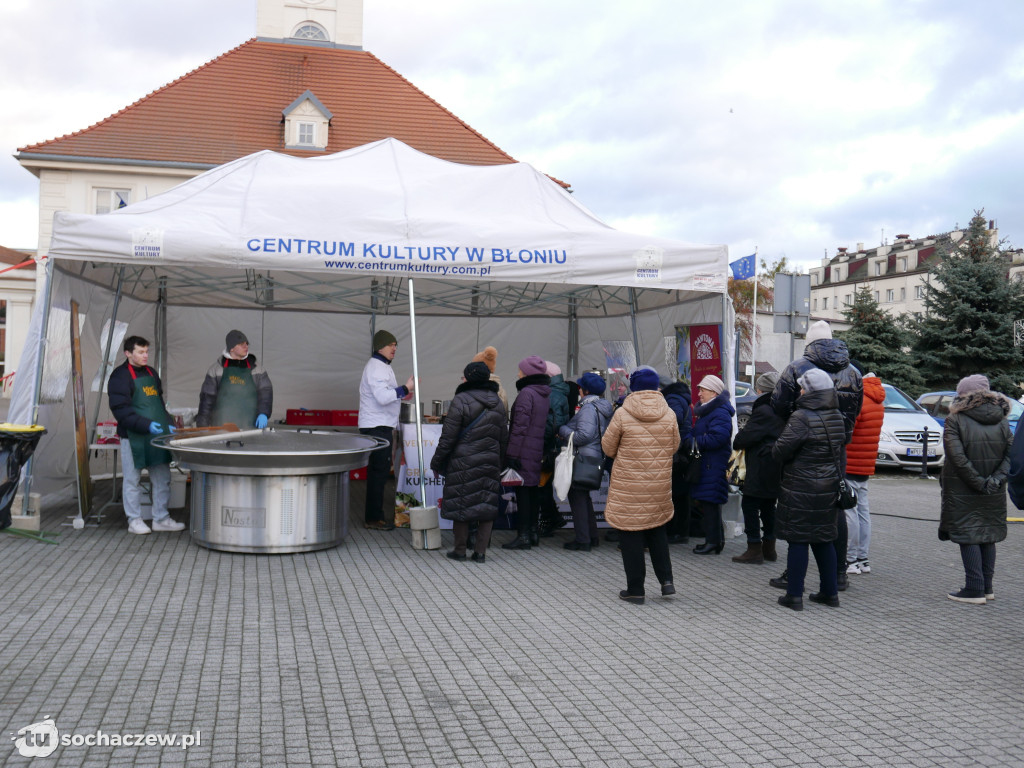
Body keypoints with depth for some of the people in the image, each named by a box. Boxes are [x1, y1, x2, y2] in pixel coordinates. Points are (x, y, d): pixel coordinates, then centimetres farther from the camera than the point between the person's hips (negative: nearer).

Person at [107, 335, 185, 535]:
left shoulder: (151, 373, 17)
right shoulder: (119, 376, -6)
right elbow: (121, 410, -14)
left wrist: (167, 424, 13)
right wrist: (146, 425, -22)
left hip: (157, 435, 7)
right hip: (133, 436, -7)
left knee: (162, 478, 8)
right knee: (132, 479, 3)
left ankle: (161, 518, 17)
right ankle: (135, 520, 14)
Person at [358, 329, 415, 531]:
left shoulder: (380, 366, 19)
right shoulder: (376, 367, -15)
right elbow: (382, 397, -27)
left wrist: (401, 395, 18)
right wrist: (405, 389, -28)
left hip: (380, 425, 11)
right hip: (377, 426, -11)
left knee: (379, 470, 13)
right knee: (379, 471, -8)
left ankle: (374, 515, 20)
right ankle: (374, 519, -3)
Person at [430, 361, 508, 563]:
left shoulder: (461, 401, -11)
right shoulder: (498, 403, 8)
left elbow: (448, 437, -11)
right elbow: (504, 438, 13)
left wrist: (437, 462, -3)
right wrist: (499, 462, 21)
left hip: (463, 464, -5)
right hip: (490, 463, 5)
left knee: (460, 505, 5)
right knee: (487, 505, 9)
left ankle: (460, 550, 12)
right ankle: (480, 551, 10)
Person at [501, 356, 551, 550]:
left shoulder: (526, 393, -13)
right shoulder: (547, 394, 12)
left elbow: (520, 426, -17)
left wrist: (511, 453, -16)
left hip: (524, 452, -8)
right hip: (539, 452, 8)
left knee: (522, 491, -4)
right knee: (534, 490, 15)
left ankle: (524, 535, -2)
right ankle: (533, 532, 22)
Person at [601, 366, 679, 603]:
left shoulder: (622, 414, -10)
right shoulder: (669, 414, -1)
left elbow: (608, 447, -1)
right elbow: (674, 447, 9)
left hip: (628, 485, -3)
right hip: (660, 484, 4)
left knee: (631, 534, 5)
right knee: (657, 530, 21)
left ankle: (635, 589, 9)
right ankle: (666, 579, 16)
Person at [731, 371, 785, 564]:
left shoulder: (763, 411, -17)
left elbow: (745, 436, -16)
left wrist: (737, 443, 6)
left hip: (761, 469, -9)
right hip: (777, 470, 9)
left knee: (750, 505, -1)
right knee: (768, 506, 17)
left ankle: (754, 549, 0)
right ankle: (769, 548, 24)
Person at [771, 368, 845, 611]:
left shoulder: (801, 417, -18)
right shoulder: (837, 418, 6)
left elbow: (780, 451, -17)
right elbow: (841, 450, 15)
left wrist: (774, 448, 2)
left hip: (801, 489, -7)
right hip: (829, 489, 7)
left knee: (798, 541, 0)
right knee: (824, 540, 16)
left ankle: (794, 595, 5)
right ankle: (830, 592, 24)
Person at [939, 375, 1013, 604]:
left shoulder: (955, 420, -8)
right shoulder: (1001, 421, 8)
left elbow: (957, 457, -18)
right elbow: (1011, 454, -1)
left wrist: (978, 482, -14)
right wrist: (995, 479, -8)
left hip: (963, 493, -5)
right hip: (994, 495, 5)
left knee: (968, 537, -1)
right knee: (988, 536, 14)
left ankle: (975, 589, -2)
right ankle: (987, 587, 20)